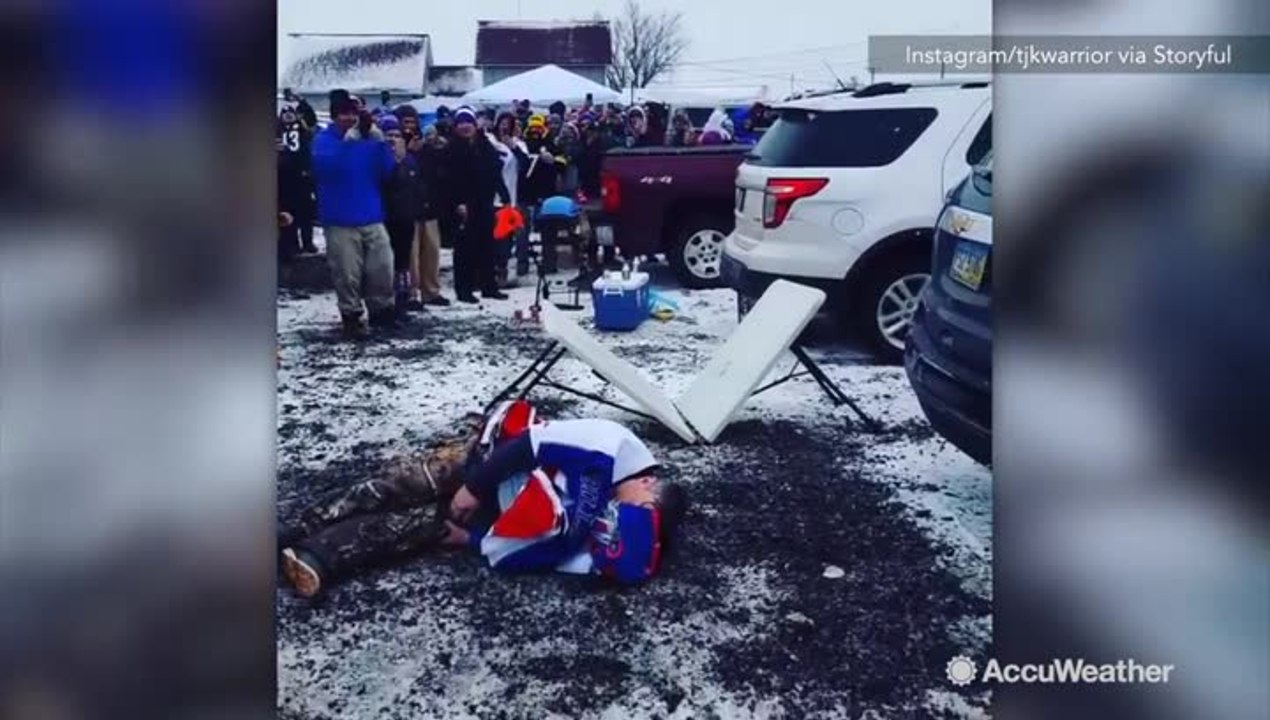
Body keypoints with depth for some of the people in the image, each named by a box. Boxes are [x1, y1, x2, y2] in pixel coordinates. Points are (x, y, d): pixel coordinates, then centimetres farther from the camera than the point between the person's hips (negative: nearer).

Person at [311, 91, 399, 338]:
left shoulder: (369, 139, 9)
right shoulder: (323, 139, 0)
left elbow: (387, 170, 1)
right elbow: (325, 164, -20)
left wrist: (381, 142, -12)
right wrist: (346, 141, -25)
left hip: (372, 217, 3)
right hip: (340, 221, -3)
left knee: (382, 267, 4)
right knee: (347, 274, -2)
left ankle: (382, 310, 21)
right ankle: (351, 317, 11)